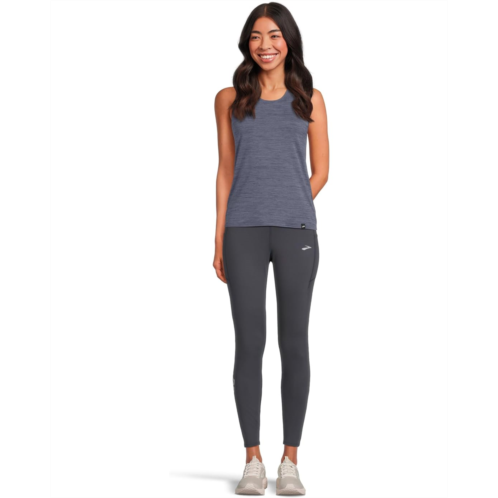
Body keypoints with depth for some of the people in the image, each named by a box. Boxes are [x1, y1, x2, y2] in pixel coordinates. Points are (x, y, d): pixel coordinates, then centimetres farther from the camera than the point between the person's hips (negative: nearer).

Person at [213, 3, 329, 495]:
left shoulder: (310, 99, 10)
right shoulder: (229, 99, 11)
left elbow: (320, 172, 11)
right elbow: (225, 170, 10)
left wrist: (287, 214, 3)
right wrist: (220, 237, 4)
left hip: (296, 231, 0)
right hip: (243, 232, 0)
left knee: (294, 342, 0)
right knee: (249, 343, -3)